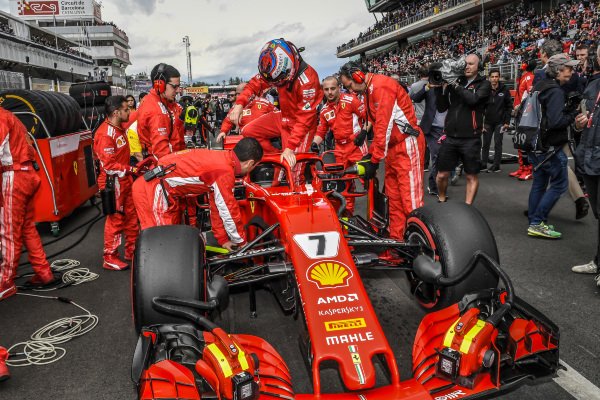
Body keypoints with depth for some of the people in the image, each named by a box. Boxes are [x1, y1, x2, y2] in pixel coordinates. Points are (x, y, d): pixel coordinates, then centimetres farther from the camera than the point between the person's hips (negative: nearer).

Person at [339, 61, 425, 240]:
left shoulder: (381, 86, -16)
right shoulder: (368, 92, 15)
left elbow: (384, 126, -20)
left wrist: (375, 160, -17)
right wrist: (370, 154, 11)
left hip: (407, 146, -10)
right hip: (392, 147, 10)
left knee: (410, 199, -9)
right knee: (393, 198, 12)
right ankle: (396, 239, 20)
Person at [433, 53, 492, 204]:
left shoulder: (484, 84, 4)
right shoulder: (455, 82, 12)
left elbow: (473, 99, -18)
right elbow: (442, 108, 8)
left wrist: (456, 85, -12)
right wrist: (440, 88, -5)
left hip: (470, 139, -2)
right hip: (450, 137, 3)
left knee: (472, 176, 5)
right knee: (442, 175, 5)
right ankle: (442, 201, 28)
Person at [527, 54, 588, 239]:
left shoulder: (540, 87, 13)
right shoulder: (555, 92, -17)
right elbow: (555, 121, -27)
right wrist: (573, 117, -9)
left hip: (536, 146, 10)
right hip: (550, 148, -10)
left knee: (539, 183, 15)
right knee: (560, 184, -1)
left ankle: (534, 223, 21)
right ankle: (538, 223, -1)